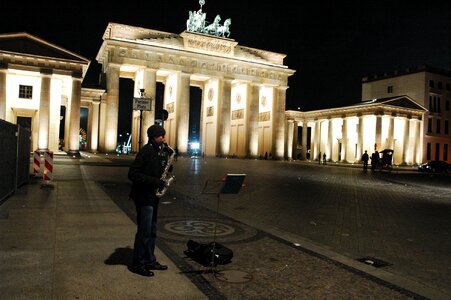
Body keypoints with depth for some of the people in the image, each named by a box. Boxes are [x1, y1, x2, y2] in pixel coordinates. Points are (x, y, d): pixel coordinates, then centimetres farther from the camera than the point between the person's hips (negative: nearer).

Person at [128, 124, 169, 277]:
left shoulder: (159, 152, 12)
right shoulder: (146, 151, -15)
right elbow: (133, 174, -21)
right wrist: (154, 181, -22)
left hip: (153, 197, 9)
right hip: (144, 197, -9)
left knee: (152, 232, 16)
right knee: (144, 232, 0)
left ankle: (150, 261, 28)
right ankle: (138, 264, 13)